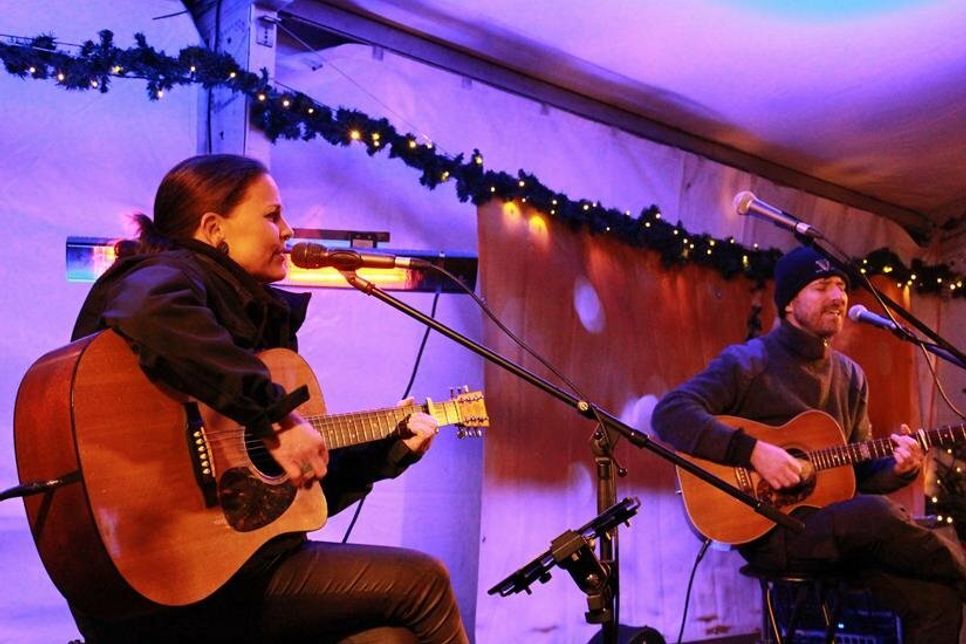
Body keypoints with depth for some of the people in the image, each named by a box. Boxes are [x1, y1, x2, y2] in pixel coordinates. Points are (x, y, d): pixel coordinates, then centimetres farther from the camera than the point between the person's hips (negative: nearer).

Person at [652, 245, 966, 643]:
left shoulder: (850, 376, 16)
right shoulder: (748, 362, -4)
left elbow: (858, 474, 19)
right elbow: (669, 413, -17)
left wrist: (897, 469, -4)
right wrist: (752, 450, -25)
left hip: (840, 527, 6)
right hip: (768, 528, -6)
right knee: (877, 514, -33)